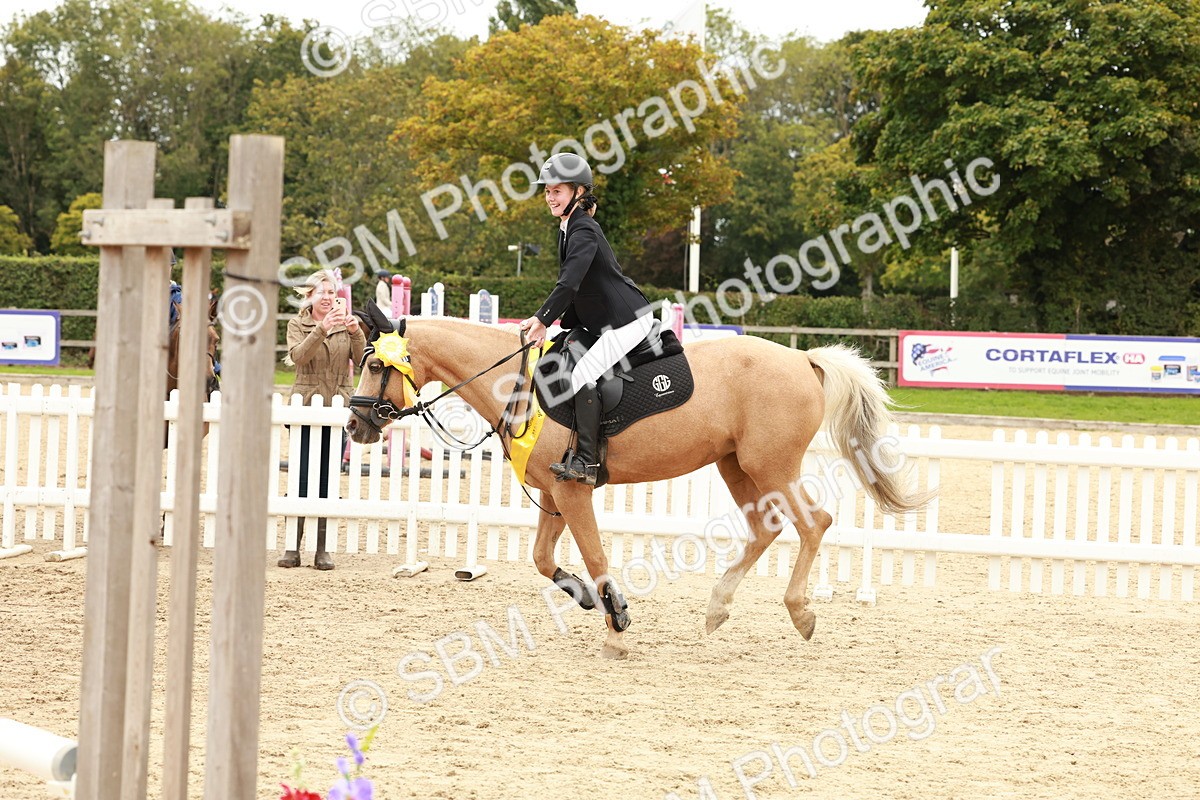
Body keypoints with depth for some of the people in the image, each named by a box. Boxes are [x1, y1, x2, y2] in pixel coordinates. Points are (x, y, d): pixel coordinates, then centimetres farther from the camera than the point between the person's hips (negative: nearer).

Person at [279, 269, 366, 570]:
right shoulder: (298, 324, 2)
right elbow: (299, 355, -17)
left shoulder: (346, 323, 8)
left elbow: (361, 359, -5)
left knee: (328, 481, 3)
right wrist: (322, 329, -31)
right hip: (305, 408, -2)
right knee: (301, 480, -2)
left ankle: (322, 548, 7)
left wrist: (355, 331, -22)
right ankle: (293, 546, 3)